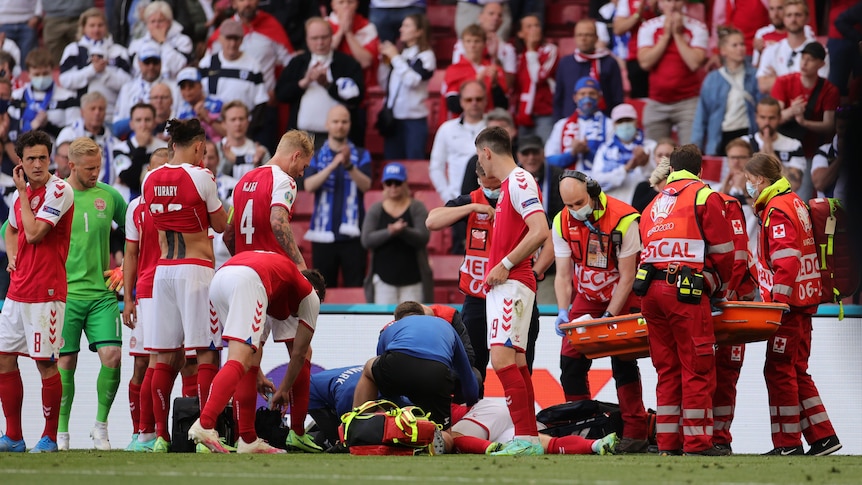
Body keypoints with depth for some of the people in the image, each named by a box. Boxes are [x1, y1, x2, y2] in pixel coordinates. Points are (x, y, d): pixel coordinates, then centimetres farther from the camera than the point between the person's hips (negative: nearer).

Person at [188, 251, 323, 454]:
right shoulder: (310, 295, 29)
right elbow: (299, 354, 30)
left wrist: (258, 377, 54)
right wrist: (284, 390, 41)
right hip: (247, 282, -7)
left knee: (247, 362, 16)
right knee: (238, 363, -15)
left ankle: (248, 439, 11)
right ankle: (204, 425, -35)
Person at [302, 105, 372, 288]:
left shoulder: (361, 155, 8)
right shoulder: (316, 156, 9)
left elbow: (365, 185, -7)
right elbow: (309, 186, -8)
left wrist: (349, 166, -24)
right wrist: (333, 165, -20)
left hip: (352, 234, -1)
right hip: (324, 233, 1)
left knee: (355, 286, -5)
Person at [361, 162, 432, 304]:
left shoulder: (417, 208, 4)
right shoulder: (375, 210, 7)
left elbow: (423, 238, -8)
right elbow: (366, 241, -4)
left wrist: (403, 231, -28)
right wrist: (389, 232, -21)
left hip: (413, 279, -1)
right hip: (384, 279, 1)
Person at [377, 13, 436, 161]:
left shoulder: (426, 56, -5)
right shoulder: (401, 53, 11)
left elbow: (412, 80, -19)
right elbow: (384, 82, 15)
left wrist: (395, 58, -12)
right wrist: (384, 60, 2)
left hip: (414, 119, -6)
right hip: (393, 118, 6)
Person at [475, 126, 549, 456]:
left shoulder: (519, 181, -11)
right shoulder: (509, 184, 20)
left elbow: (540, 231, -22)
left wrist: (505, 265, -17)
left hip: (511, 284, -10)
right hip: (502, 286, 10)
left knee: (503, 357, -18)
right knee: (513, 361, 9)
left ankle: (525, 438, -21)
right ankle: (529, 439, 10)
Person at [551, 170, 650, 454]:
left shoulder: (623, 219, -25)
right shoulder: (562, 223, -9)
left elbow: (626, 276, -21)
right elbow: (563, 274, -4)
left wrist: (608, 317, -23)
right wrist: (563, 312, -19)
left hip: (623, 298, -5)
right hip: (586, 298, 5)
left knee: (623, 363, -13)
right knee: (571, 360, -3)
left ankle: (635, 433, -8)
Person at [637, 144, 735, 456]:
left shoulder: (654, 205, 24)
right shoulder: (705, 196, 4)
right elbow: (722, 250, 2)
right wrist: (719, 285, 19)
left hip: (651, 289, 6)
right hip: (687, 290, -6)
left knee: (668, 368, 11)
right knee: (698, 368, -3)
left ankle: (668, 443, 10)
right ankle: (697, 443, -6)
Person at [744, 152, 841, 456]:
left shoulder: (777, 210, -15)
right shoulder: (794, 203, 17)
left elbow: (786, 262, -23)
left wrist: (778, 303, -21)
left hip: (788, 305, -10)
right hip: (801, 302, 10)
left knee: (779, 371, -5)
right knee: (796, 371, 13)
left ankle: (788, 444, -2)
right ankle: (823, 437, 12)